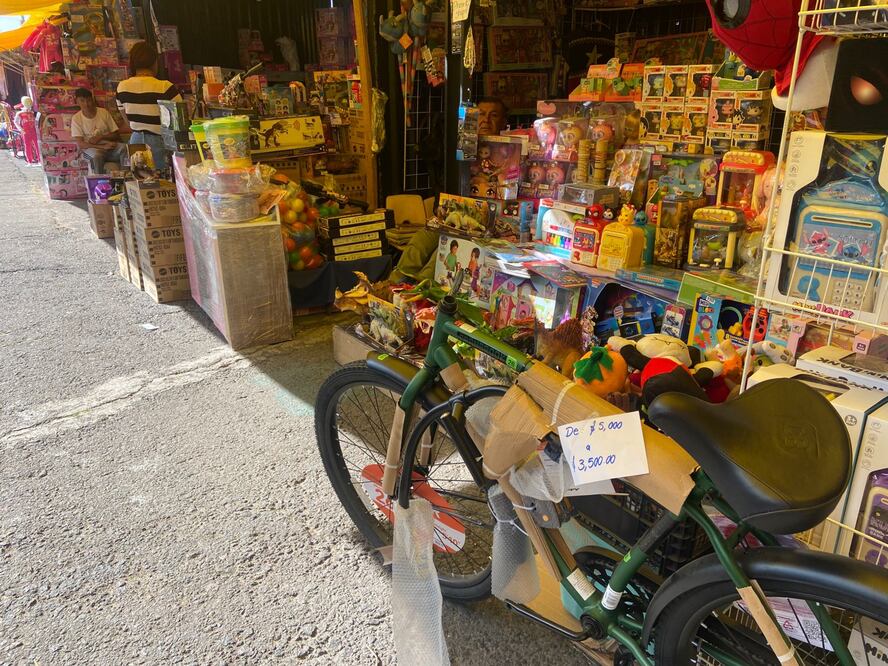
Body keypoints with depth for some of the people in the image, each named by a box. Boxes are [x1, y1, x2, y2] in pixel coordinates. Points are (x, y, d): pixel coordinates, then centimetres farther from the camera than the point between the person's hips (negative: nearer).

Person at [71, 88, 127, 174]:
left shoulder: (104, 112, 6)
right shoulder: (76, 118, 0)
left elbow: (116, 135, 7)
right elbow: (80, 144, -9)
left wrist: (101, 137, -12)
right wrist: (103, 146, -22)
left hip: (109, 144, 2)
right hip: (91, 148, -2)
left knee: (124, 149, -30)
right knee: (97, 155, -38)